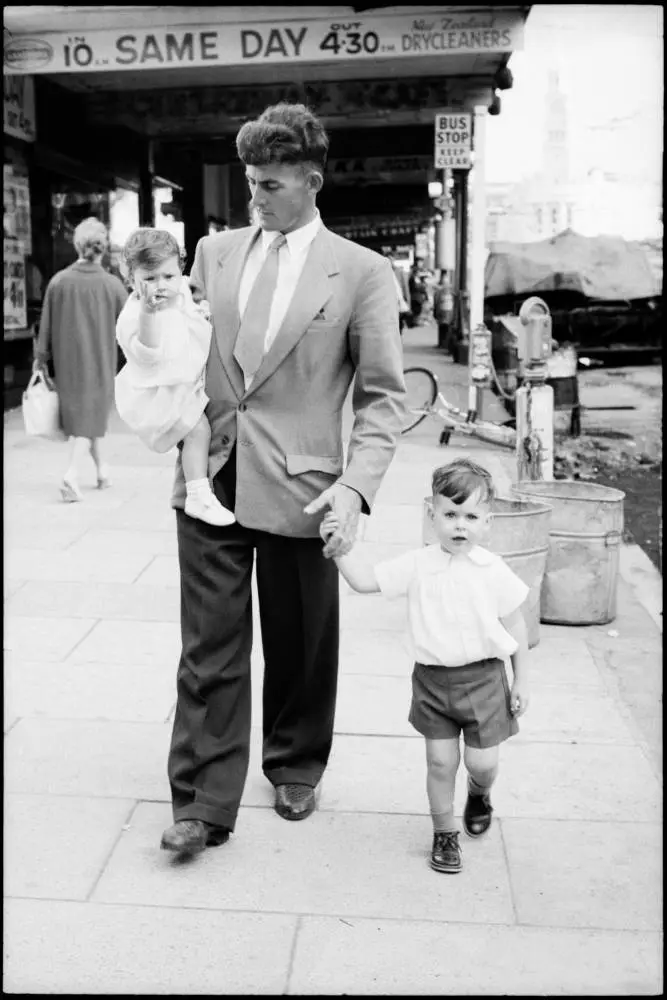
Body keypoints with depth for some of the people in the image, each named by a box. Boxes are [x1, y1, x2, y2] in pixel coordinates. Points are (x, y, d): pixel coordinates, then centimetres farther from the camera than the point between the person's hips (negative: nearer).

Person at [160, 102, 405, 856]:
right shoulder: (214, 252, 10)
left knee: (300, 646, 13)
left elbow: (382, 396, -5)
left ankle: (294, 769, 36)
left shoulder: (362, 272, -2)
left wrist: (355, 488, -18)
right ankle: (202, 803, 15)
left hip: (297, 486, -2)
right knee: (208, 646, 4)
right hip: (209, 479, 3)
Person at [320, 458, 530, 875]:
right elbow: (365, 580, -5)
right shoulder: (417, 566, -5)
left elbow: (515, 625, 2)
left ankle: (480, 792, 40)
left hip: (483, 678, -1)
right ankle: (445, 832, 26)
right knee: (440, 762, 6)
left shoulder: (494, 570, -7)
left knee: (482, 761, 4)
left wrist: (521, 680, 4)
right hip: (432, 679, 1)